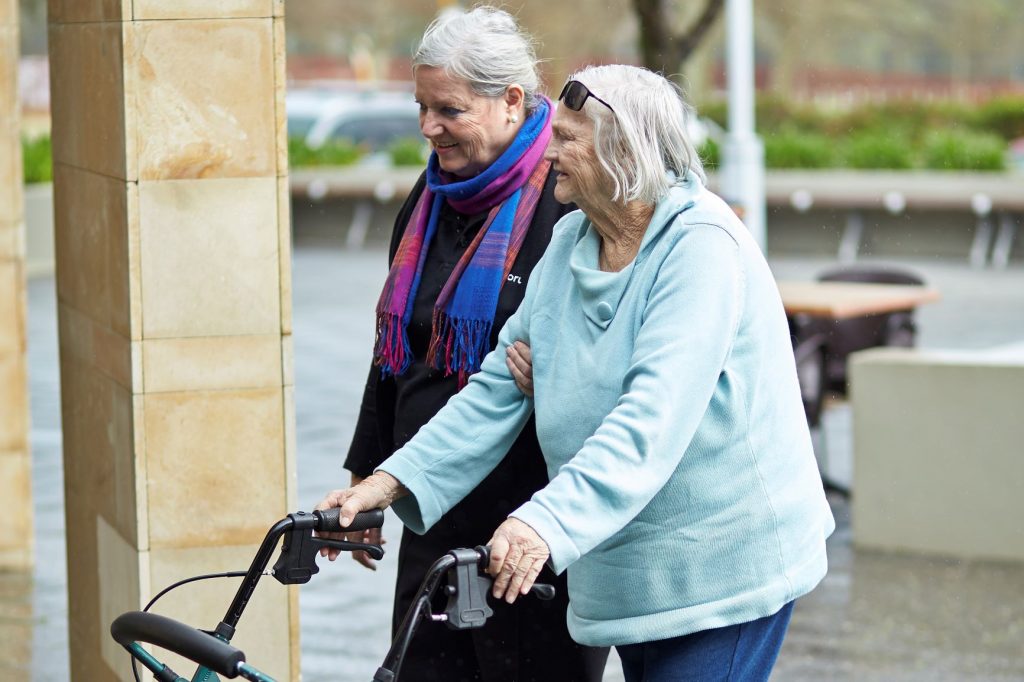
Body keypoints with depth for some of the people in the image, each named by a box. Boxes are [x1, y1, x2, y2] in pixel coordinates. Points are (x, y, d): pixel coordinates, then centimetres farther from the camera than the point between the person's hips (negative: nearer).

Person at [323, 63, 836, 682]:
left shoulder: (700, 245, -19)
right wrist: (391, 481, -5)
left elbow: (652, 419, -30)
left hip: (728, 566, -8)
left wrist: (548, 521, -41)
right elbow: (498, 387, 6)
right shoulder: (571, 241, 7)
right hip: (634, 567, 8)